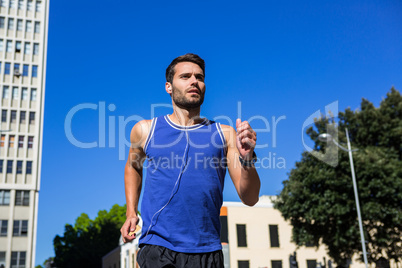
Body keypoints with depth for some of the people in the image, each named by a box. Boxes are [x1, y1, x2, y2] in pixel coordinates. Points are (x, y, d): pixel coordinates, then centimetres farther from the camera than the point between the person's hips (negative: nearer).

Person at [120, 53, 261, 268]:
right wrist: (131, 212, 14)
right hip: (157, 247, 0)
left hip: (206, 250, 1)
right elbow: (132, 167, 25)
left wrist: (247, 158, -17)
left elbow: (249, 199, 0)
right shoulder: (145, 130, 5)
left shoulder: (224, 134, 3)